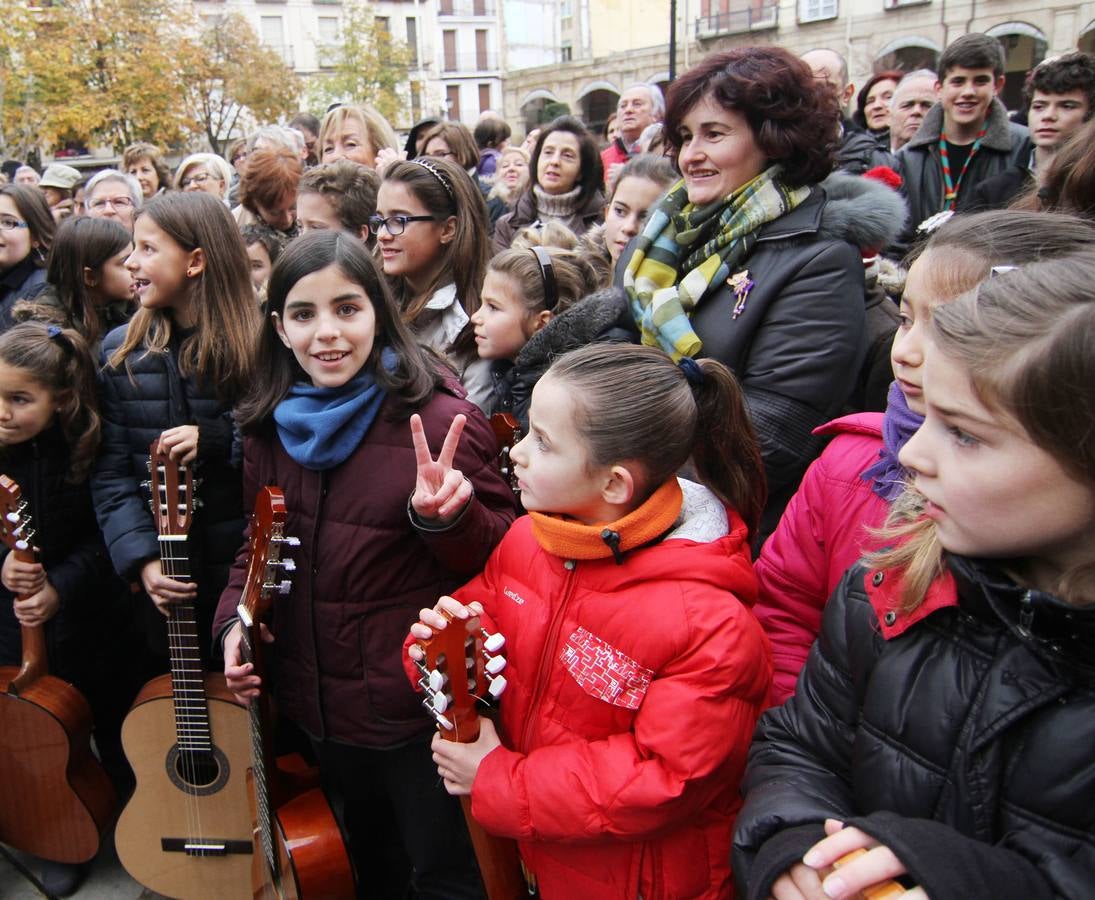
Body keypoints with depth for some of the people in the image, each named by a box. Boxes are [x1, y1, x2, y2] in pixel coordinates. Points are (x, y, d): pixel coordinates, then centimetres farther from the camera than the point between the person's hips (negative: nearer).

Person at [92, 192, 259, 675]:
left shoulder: (258, 345, -9)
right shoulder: (120, 352, 1)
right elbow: (111, 475, 0)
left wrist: (216, 438, -21)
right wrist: (142, 559, -13)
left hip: (250, 576, -3)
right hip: (160, 586, 3)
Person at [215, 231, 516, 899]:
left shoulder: (440, 418, -20)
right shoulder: (271, 425, -1)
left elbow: (500, 559, -16)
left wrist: (443, 517, -35)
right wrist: (235, 617, -3)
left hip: (419, 703, -5)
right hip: (318, 697, 6)